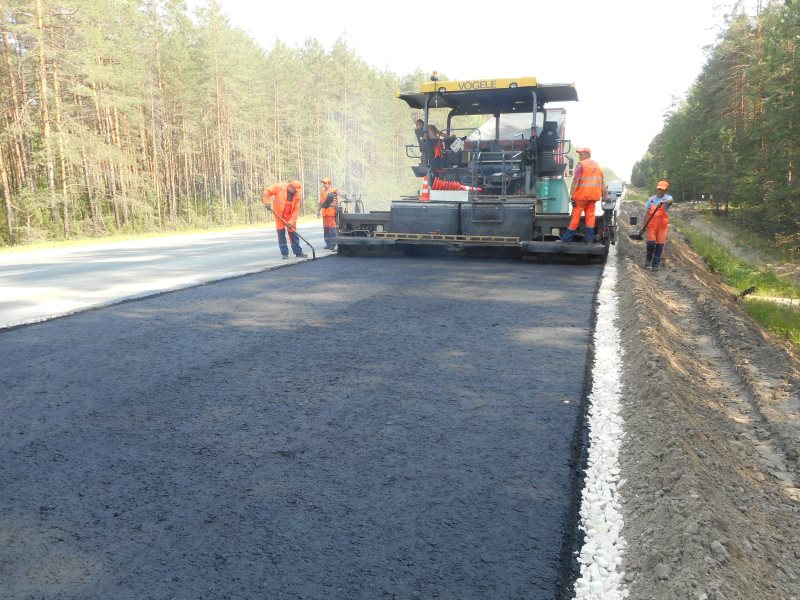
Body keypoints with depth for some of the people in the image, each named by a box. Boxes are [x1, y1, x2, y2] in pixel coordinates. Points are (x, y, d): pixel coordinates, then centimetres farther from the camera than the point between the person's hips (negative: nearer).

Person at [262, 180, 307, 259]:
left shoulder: (297, 195, -13)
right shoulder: (279, 187, -17)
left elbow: (296, 210, -14)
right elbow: (267, 192, -8)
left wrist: (291, 222, -20)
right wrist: (267, 202, -20)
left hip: (290, 217, 2)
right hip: (279, 215, -1)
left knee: (293, 234, 6)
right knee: (281, 234, 0)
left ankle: (298, 252, 13)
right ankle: (284, 253, 7)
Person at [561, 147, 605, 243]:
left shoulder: (581, 164, -5)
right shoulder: (597, 165, 17)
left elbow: (575, 181, -14)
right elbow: (603, 183, 16)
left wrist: (571, 194, -16)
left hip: (582, 194, -6)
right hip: (593, 195, 6)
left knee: (576, 215, -2)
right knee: (590, 215, 8)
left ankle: (566, 238, 3)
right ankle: (589, 239, 6)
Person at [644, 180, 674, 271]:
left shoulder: (668, 197, -1)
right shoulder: (651, 199, 7)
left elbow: (670, 201, -28)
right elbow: (647, 212, 10)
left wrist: (662, 202, -50)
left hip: (663, 225, -1)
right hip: (652, 225, 1)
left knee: (660, 244, 1)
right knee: (651, 242, -12)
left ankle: (655, 265, 11)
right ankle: (648, 259, 14)